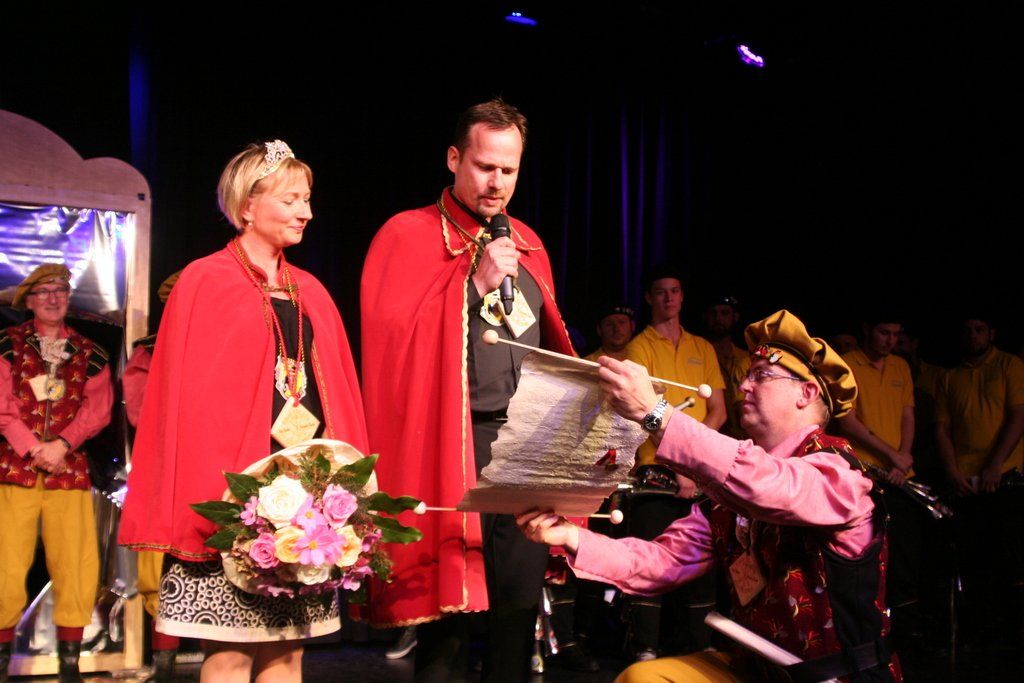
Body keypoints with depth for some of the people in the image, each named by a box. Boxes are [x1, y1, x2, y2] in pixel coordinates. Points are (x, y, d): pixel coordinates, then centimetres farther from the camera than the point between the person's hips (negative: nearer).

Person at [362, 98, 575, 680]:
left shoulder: (527, 244, 17)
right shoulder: (408, 235, -1)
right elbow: (390, 336, -11)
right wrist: (475, 282, -13)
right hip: (452, 443, -5)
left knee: (522, 599, 7)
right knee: (449, 601, -1)